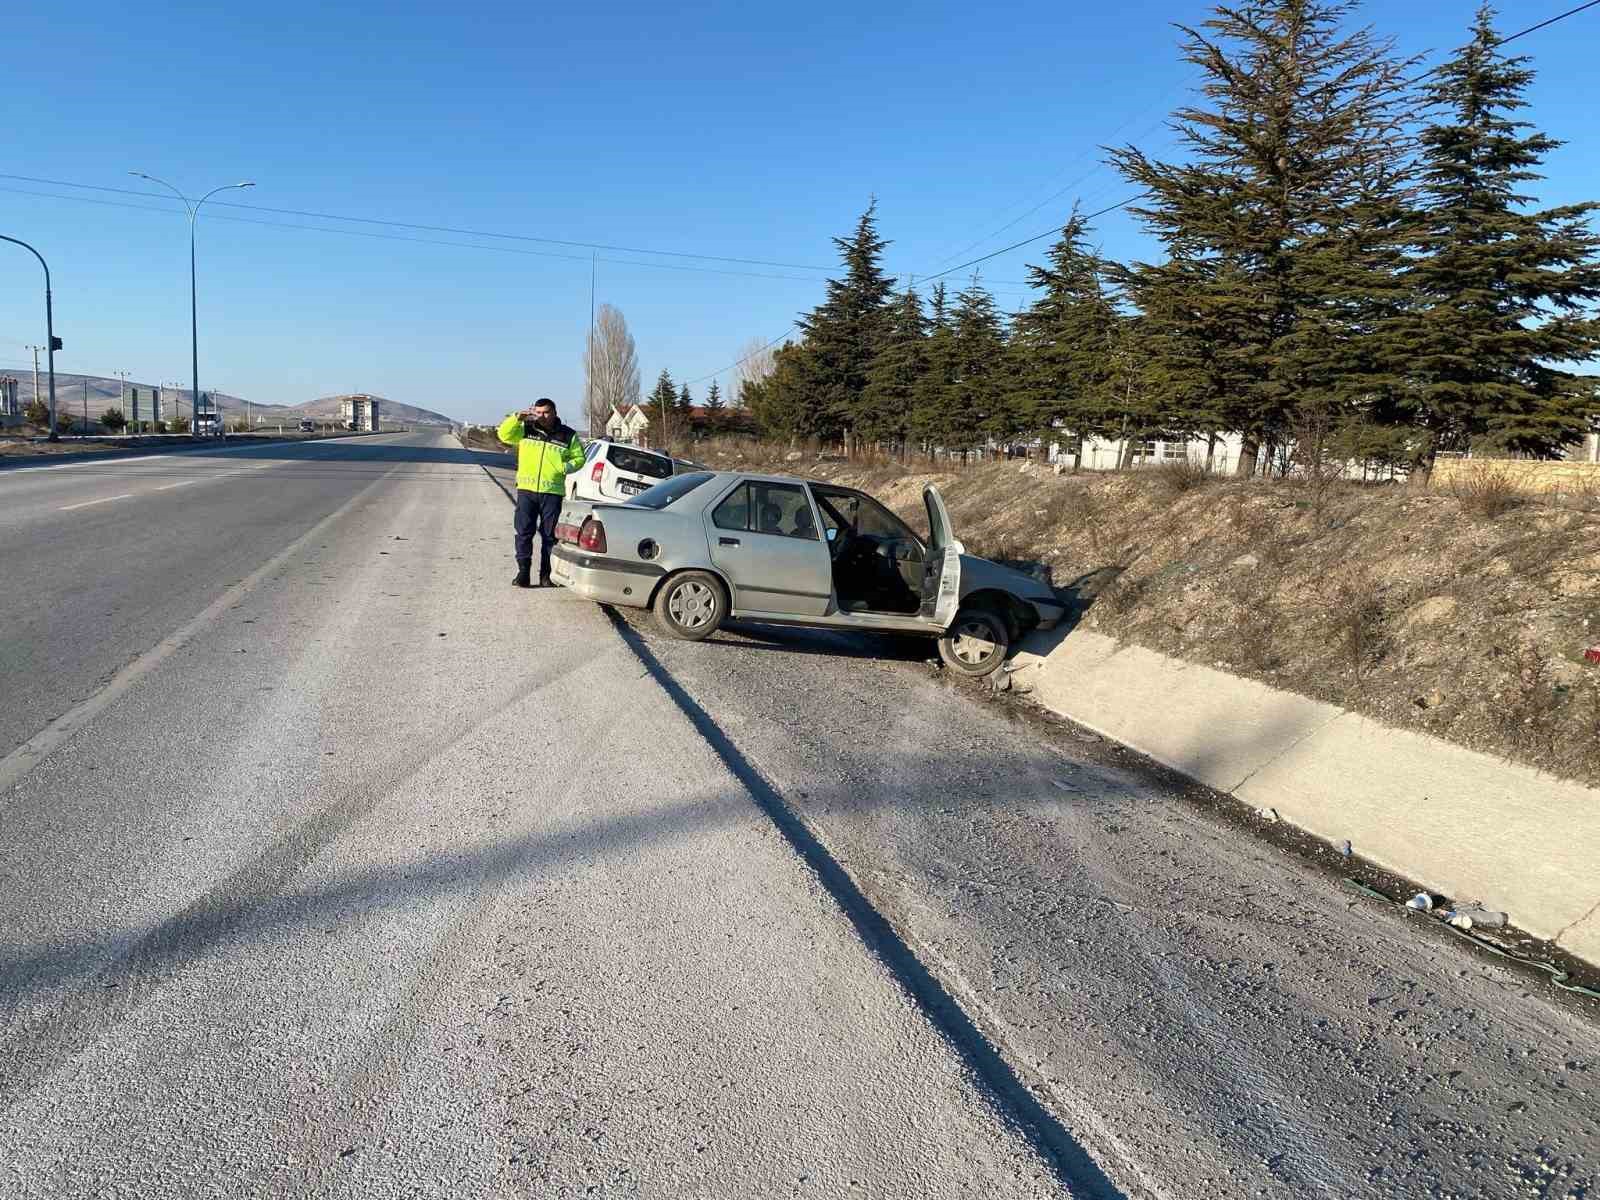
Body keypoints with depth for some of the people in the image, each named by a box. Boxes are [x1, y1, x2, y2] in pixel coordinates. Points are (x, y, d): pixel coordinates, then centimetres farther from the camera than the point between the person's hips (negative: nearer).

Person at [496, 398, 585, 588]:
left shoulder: (567, 435, 6)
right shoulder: (525, 429, 8)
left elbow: (578, 458, 12)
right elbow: (503, 434, 3)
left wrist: (566, 467, -8)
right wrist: (517, 418, -10)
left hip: (552, 492, 0)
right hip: (526, 489, 1)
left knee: (550, 535, 4)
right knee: (524, 532, -3)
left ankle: (546, 574, 12)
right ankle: (523, 572, 2)